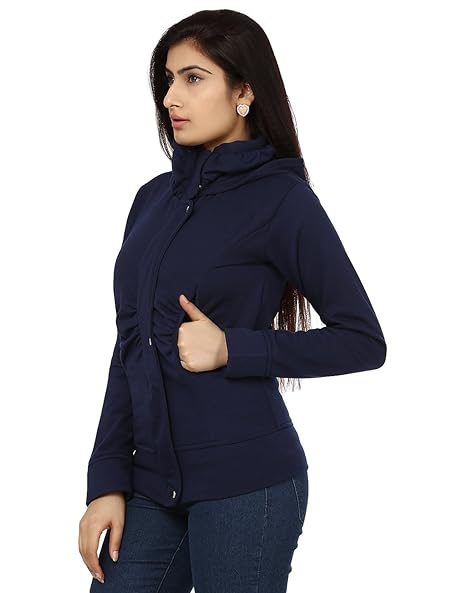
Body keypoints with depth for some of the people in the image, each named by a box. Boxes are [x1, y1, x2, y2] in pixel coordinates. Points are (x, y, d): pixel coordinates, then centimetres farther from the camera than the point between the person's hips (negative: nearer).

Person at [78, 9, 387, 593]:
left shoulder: (281, 198, -7)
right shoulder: (155, 197, 10)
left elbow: (363, 342, -6)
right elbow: (129, 347, 11)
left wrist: (232, 349, -15)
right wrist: (108, 480, 5)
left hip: (244, 483, -5)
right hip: (153, 480, 6)